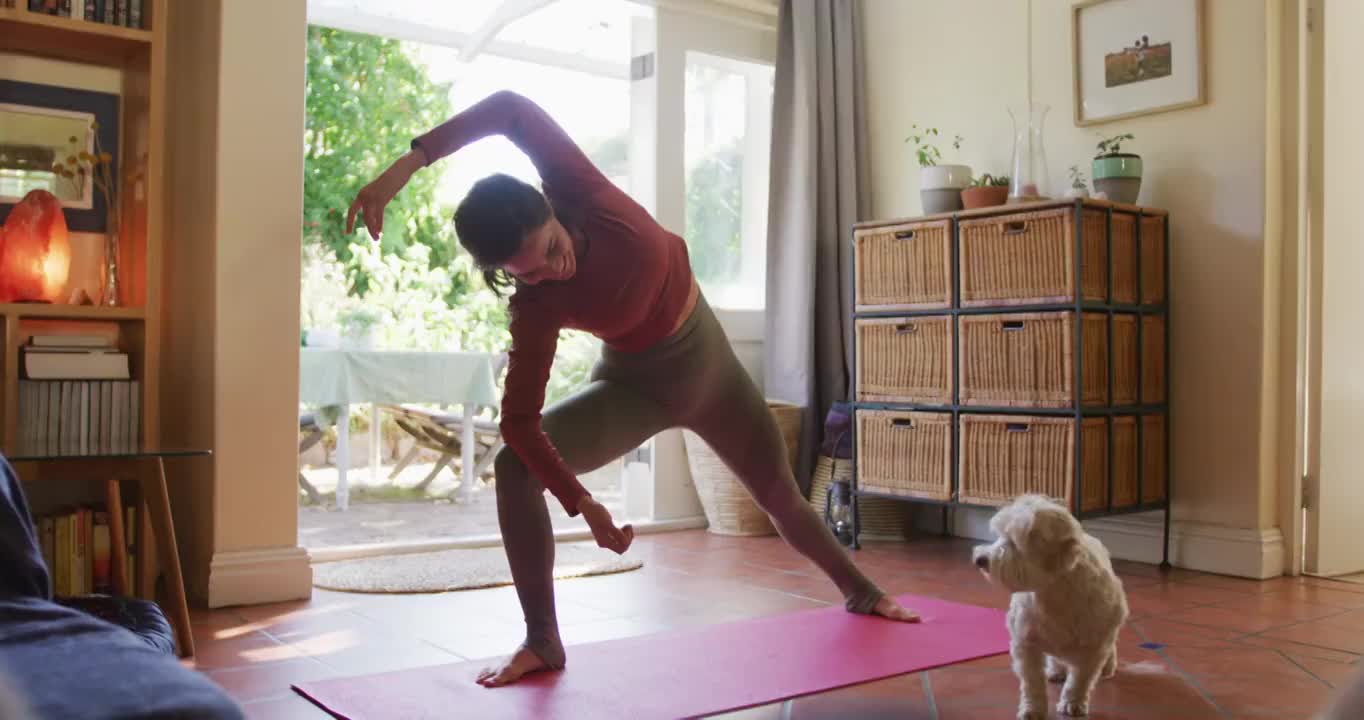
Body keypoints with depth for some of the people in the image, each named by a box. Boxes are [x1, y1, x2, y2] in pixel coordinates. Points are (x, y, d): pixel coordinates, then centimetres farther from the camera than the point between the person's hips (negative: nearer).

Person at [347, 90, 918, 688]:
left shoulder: (580, 193, -27)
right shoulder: (535, 307, -27)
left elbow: (514, 110, -40)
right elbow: (519, 422, -29)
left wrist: (410, 161, -47)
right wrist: (583, 505, -35)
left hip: (706, 359, 1)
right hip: (636, 385, -1)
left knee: (779, 495, 16)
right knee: (514, 466, -24)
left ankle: (858, 590, 45)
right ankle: (542, 642, -13)